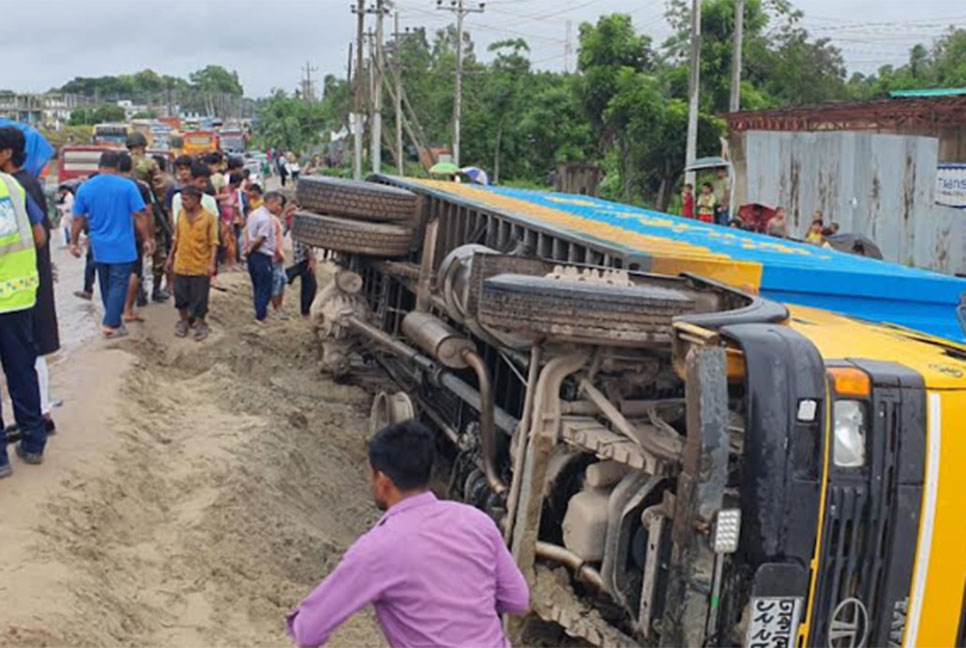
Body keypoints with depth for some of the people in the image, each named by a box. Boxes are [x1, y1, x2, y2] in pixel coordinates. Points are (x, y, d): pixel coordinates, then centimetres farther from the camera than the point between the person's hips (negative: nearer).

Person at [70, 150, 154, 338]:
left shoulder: (85, 188, 0)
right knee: (118, 285, 0)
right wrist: (147, 239, -1)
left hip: (99, 248, 4)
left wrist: (73, 242, 13)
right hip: (122, 247, -4)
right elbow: (139, 216, -10)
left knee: (106, 286, 16)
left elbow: (78, 219, 3)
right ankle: (111, 324, -7)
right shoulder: (127, 186, -10)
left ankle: (113, 320, 25)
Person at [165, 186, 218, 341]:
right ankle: (184, 321, 30)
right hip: (181, 264, 4)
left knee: (200, 299, 5)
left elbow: (214, 242, -9)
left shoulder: (209, 217, -10)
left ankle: (200, 324, 21)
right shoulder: (181, 214, 3)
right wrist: (170, 257, 14)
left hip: (201, 266, -4)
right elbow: (176, 238, 12)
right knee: (181, 296, 11)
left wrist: (212, 263, -17)